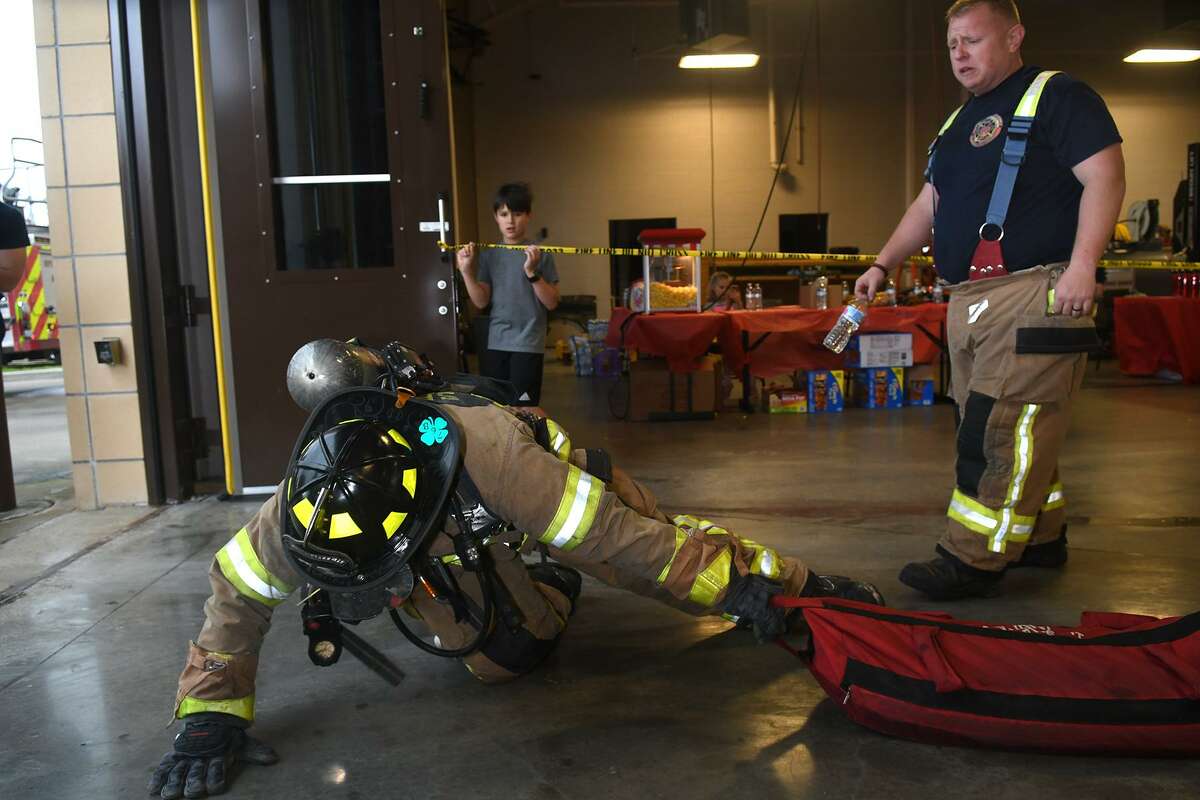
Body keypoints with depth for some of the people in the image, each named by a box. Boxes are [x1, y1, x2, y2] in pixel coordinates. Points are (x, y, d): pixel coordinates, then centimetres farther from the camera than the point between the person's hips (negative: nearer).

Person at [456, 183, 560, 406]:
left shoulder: (540, 255, -4)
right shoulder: (489, 255, 7)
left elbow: (551, 303, -6)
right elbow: (481, 302, 5)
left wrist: (531, 272, -19)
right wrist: (467, 271, -7)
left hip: (528, 345, -4)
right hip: (495, 343, 4)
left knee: (523, 409, -4)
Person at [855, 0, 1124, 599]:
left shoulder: (1056, 96, -1)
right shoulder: (958, 124, 24)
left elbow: (1105, 176, -11)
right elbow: (928, 204, 28)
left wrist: (1082, 264, -22)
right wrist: (883, 264, 19)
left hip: (1034, 292, -8)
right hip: (968, 299, 9)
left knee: (1001, 429, -11)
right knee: (1000, 428, 11)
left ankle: (975, 561, -8)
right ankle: (1042, 537, 23)